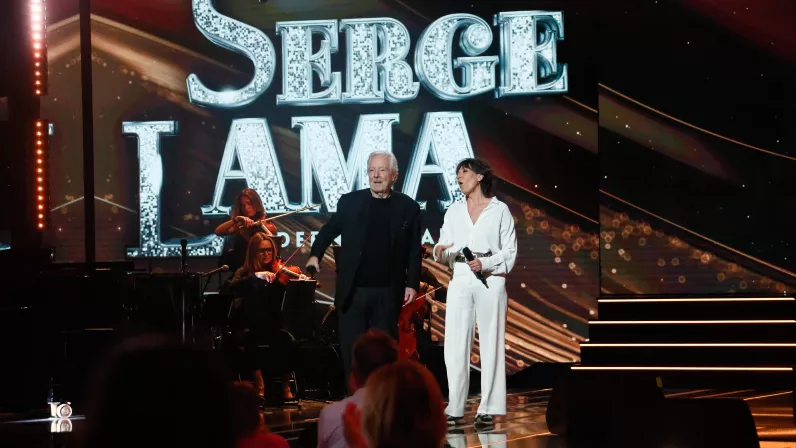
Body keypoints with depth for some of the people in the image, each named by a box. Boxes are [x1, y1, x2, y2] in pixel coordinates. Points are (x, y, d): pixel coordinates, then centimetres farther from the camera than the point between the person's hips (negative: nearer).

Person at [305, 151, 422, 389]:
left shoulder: (408, 207, 3)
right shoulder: (350, 202, 4)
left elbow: (414, 251, 3)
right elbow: (329, 230, 12)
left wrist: (412, 284, -3)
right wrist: (315, 254, -5)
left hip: (388, 293, -1)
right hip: (353, 291, 1)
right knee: (352, 351, 4)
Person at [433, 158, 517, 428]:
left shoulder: (500, 211, 4)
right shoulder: (454, 212, 15)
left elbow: (510, 253, 1)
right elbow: (444, 247, 10)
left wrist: (485, 264, -14)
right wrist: (441, 252, -13)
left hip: (490, 279, -3)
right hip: (460, 281, 3)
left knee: (490, 343, -3)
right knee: (455, 344, -2)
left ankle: (487, 409, -1)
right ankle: (455, 408, 1)